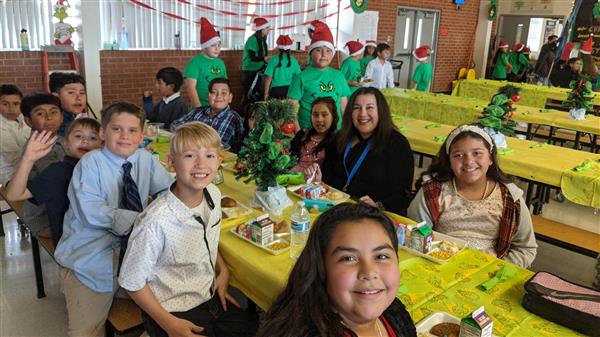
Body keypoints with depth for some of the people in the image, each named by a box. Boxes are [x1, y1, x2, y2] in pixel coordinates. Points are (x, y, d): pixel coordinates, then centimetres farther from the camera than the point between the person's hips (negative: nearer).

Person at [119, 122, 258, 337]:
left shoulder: (214, 195, -7)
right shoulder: (156, 221, -28)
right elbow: (131, 281, -15)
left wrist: (223, 270, 2)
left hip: (210, 296, 6)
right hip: (172, 310, -6)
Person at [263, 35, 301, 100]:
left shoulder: (273, 60, -2)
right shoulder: (293, 60, 2)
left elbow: (268, 77, -5)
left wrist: (266, 93, 0)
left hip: (276, 90, -1)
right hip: (289, 89, 1)